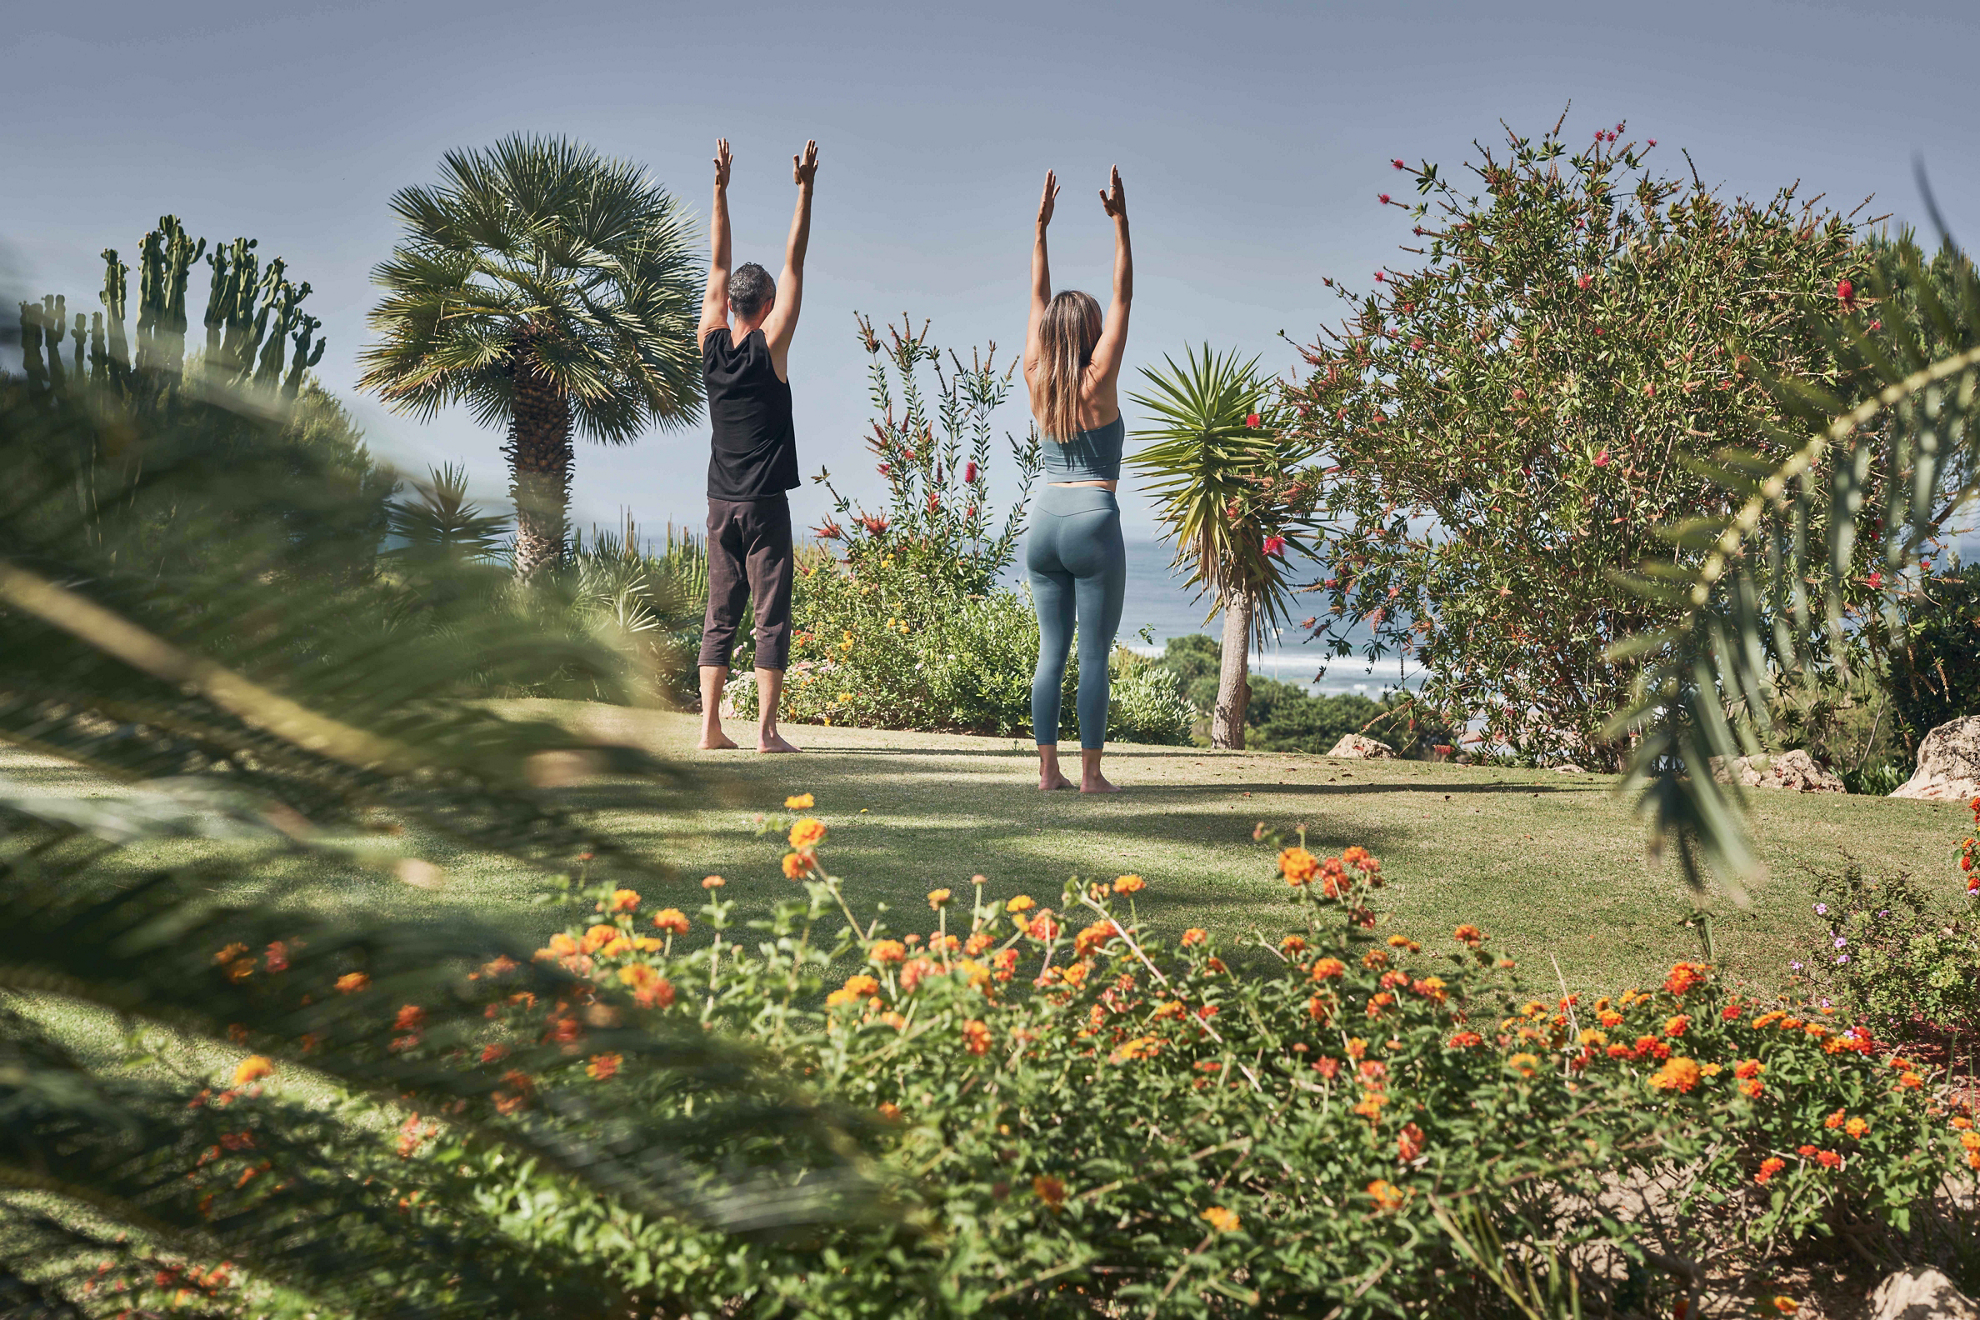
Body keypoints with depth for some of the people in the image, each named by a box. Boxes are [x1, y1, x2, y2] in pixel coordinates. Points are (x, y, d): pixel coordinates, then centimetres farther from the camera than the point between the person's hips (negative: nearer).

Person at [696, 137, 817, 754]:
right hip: (764, 504, -5)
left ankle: (711, 726, 8)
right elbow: (795, 262, -5)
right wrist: (805, 190, -2)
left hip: (720, 502, 5)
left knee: (720, 614, 8)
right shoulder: (769, 346, -8)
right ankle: (766, 729, -4)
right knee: (771, 616, -3)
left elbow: (718, 265, 11)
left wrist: (720, 188, 15)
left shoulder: (711, 343, 4)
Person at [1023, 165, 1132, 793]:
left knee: (1052, 650, 8)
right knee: (1094, 655, -2)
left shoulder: (1036, 378, 5)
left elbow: (1038, 299, 14)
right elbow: (1123, 297, -3)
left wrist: (1040, 227, 19)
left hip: (1044, 520, 5)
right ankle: (1090, 771, -1)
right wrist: (1120, 223, -3)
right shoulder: (1098, 380, -6)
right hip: (1093, 521, -5)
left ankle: (1048, 767, 7)